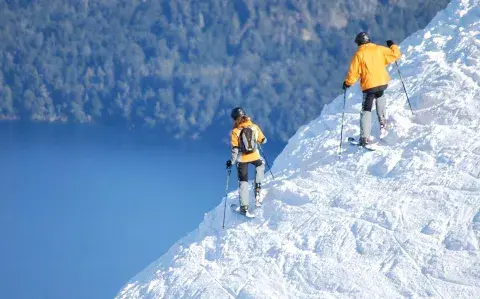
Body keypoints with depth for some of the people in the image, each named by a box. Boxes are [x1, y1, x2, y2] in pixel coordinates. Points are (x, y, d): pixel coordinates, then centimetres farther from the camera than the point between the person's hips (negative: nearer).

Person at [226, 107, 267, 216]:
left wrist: (231, 162, -3)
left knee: (243, 182, 10)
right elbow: (263, 140, 5)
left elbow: (235, 150, -15)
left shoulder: (235, 132, -13)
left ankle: (244, 207, 6)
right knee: (260, 165, 36)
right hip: (255, 156, 1)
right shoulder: (254, 127, -6)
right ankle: (257, 189, 24)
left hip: (242, 159, -1)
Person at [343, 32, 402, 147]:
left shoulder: (359, 54, -5)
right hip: (383, 83, 3)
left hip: (369, 86, -3)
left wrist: (347, 83, 10)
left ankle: (365, 138, -2)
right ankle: (382, 122, 22)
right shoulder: (379, 49, 3)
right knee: (379, 96, 36)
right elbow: (395, 54, 7)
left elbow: (353, 72, -5)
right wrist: (392, 46, 27)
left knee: (366, 111, 5)